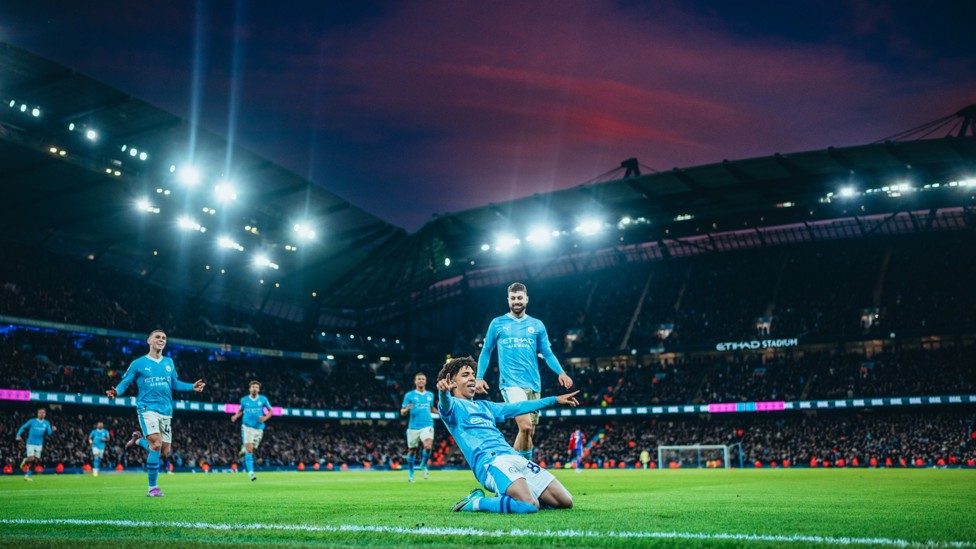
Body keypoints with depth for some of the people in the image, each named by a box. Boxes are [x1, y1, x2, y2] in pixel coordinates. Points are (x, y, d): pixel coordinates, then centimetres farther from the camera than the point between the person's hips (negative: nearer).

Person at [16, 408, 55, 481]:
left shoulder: (46, 423, 3)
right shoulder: (32, 421, -4)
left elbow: (49, 433, -5)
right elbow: (23, 427, 2)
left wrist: (52, 430, -28)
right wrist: (18, 435, -12)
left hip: (39, 444, 3)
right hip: (31, 443, -3)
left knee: (35, 461, 3)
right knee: (31, 459, -15)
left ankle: (27, 475, 17)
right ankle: (25, 460, 20)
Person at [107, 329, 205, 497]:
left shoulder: (169, 362, 12)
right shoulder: (138, 363, 0)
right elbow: (125, 382, 2)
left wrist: (192, 387, 9)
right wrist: (116, 392, -19)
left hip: (166, 411, 5)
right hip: (147, 408, -5)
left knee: (164, 453, 5)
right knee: (156, 444, -23)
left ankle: (139, 440, 36)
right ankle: (152, 487, -10)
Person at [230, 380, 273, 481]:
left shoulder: (263, 399, 1)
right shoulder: (244, 399, 3)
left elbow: (270, 411, 8)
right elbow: (241, 410, 19)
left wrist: (265, 418, -11)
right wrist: (236, 416, -1)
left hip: (259, 428, 1)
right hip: (247, 427, -1)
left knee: (251, 450, 7)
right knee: (249, 449, -16)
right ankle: (250, 471, -17)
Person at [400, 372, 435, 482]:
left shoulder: (430, 395, 10)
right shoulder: (409, 395, 1)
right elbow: (402, 412, 1)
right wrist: (407, 409, -22)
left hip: (427, 425, 1)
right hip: (413, 427, -1)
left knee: (428, 446, -22)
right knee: (411, 451, 8)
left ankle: (424, 465, 6)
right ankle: (411, 473, 30)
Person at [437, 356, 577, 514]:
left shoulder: (484, 406, 31)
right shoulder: (454, 405, 7)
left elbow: (518, 407, 38)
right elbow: (446, 404, -18)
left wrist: (555, 399, 39)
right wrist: (443, 392, -44)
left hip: (516, 458, 8)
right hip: (491, 462, -8)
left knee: (565, 502, 1)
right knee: (529, 505, -32)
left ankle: (505, 497, 12)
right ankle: (475, 502, -9)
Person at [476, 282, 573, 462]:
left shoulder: (537, 325, 12)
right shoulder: (497, 324, 7)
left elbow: (547, 353, 11)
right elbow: (486, 352, 12)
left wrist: (561, 372, -5)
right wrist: (479, 377, 2)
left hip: (533, 384, 4)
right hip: (511, 383, -4)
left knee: (529, 432, 8)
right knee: (525, 426, -22)